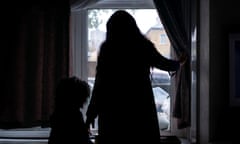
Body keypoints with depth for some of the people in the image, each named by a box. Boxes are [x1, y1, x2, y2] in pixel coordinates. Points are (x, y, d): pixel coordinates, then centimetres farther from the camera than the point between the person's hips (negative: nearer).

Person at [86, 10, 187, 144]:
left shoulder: (107, 49, -4)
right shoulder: (144, 46, 0)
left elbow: (99, 83, -6)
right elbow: (165, 64, 16)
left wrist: (92, 112, 0)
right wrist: (179, 63, 38)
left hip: (113, 109, -1)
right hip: (141, 106, 1)